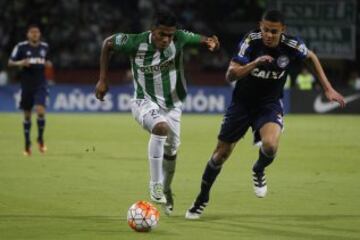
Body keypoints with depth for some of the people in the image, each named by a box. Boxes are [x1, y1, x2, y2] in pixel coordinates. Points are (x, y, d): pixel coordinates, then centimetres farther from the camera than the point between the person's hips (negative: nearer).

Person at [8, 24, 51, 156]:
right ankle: (27, 144, 20)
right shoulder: (21, 47, -4)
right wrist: (20, 63, -21)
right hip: (27, 85, -1)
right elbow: (10, 62, -2)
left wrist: (48, 64, 0)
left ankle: (40, 139, 3)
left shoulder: (44, 47, 6)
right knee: (27, 115, 6)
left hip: (40, 84, 1)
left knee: (40, 111, -17)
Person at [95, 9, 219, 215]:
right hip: (145, 102, -4)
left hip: (171, 104, 4)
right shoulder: (135, 43, -23)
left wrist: (212, 44, -34)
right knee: (161, 127, -34)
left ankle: (165, 189, 45)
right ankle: (155, 184, -23)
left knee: (171, 151, 14)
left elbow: (204, 41, -8)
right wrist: (103, 79, -7)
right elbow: (108, 43, -6)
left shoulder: (180, 39, -19)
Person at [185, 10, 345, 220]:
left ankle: (259, 171, 6)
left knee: (270, 145, -30)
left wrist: (328, 88, 4)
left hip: (270, 104, 0)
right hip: (242, 102, 0)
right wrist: (254, 63, -42)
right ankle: (202, 198, 29)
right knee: (221, 153, 5)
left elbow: (311, 57, 6)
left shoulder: (291, 46, -18)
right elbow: (230, 75, -26)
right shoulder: (251, 41, -22)